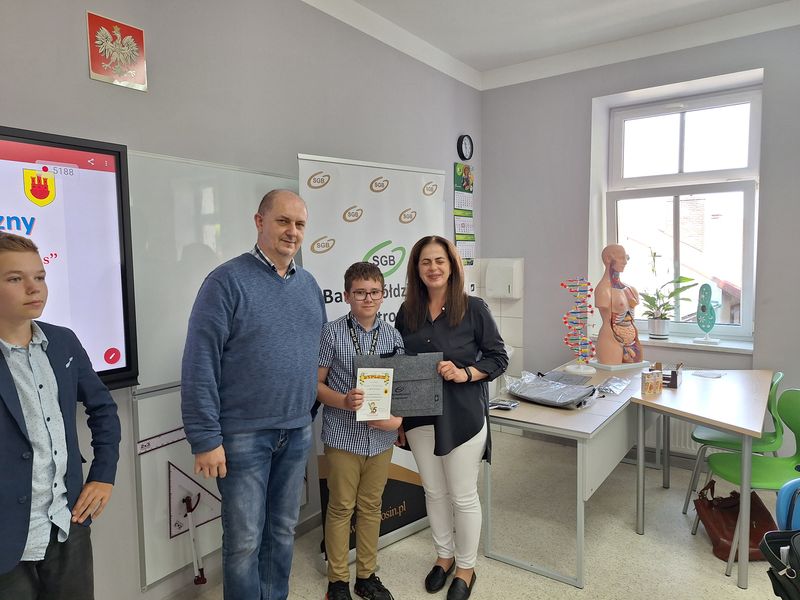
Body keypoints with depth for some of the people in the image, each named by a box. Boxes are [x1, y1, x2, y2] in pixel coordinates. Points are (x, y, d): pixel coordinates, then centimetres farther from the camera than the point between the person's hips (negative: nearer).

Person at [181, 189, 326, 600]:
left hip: (298, 432, 6)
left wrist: (312, 412, 12)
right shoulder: (228, 280, -11)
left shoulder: (309, 285, 8)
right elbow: (199, 364, -14)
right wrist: (206, 439, -16)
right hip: (244, 434, -5)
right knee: (244, 541, 8)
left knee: (283, 532, 19)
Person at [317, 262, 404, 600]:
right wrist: (344, 401, -22)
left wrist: (397, 418, -10)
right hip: (343, 436, -3)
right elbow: (316, 384, -5)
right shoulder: (332, 333, -7)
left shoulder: (393, 336, 2)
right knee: (341, 507, 10)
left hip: (381, 437, 3)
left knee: (371, 507, 16)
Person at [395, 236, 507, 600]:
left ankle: (466, 567, 31)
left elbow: (499, 358, -4)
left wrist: (464, 374, -20)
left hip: (462, 415, -3)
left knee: (463, 496, 8)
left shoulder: (473, 308, -8)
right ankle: (444, 556, 40)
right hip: (420, 415, 4)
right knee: (434, 492, 17)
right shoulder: (407, 312, 2)